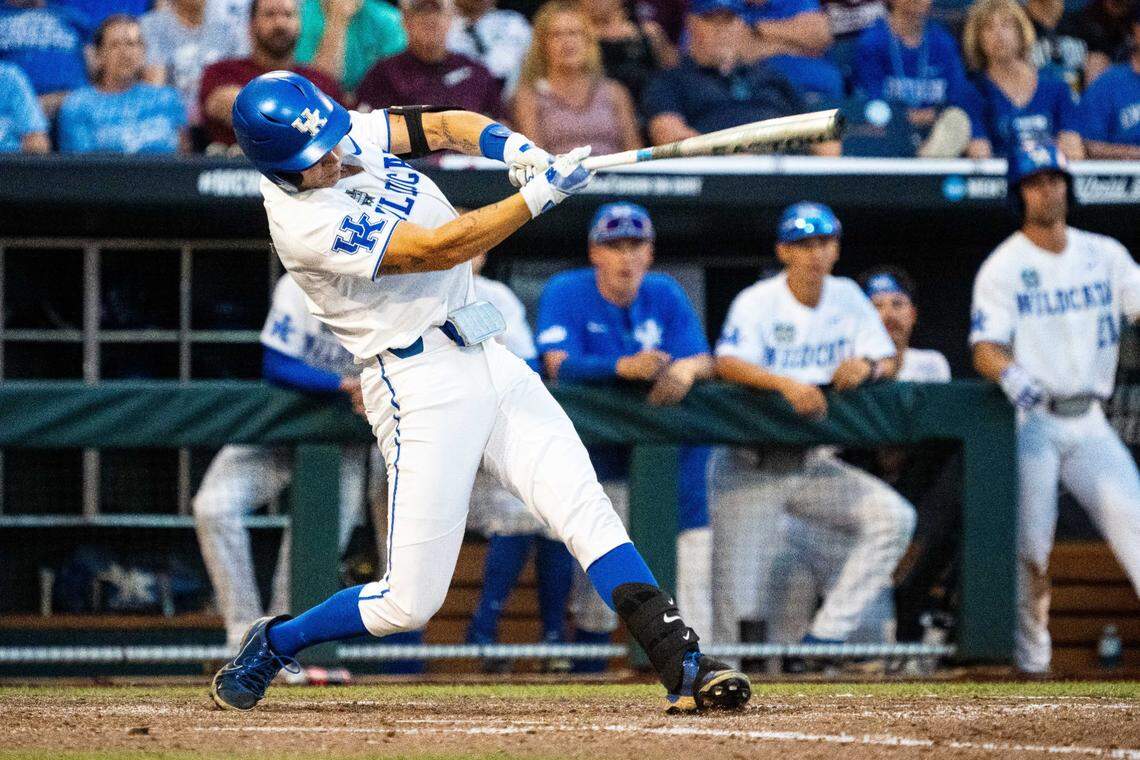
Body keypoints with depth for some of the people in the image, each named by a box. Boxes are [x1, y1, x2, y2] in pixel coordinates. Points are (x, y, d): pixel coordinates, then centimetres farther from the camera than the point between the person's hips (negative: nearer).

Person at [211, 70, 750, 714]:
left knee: (586, 508, -7)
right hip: (422, 387, -7)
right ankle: (273, 645, 20)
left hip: (492, 364, 7)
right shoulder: (306, 223, -20)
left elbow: (443, 127, 9)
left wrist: (513, 147, -12)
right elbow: (439, 250, -23)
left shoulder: (348, 134, 3)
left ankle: (684, 666, -12)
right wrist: (538, 196, -24)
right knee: (410, 605, -4)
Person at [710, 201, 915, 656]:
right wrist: (786, 384, -43)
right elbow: (728, 364, -25)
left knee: (893, 517, -16)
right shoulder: (757, 302, -9)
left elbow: (890, 363, 4)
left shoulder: (848, 298, 5)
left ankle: (826, 636, -15)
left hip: (814, 465, 5)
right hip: (749, 468, -5)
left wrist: (868, 366, -21)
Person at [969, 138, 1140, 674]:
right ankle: (1031, 653, 10)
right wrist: (1010, 374, -31)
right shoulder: (1002, 267, -1)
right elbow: (985, 348, -9)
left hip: (1088, 420, 2)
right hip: (1032, 421, -2)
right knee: (1031, 543, -6)